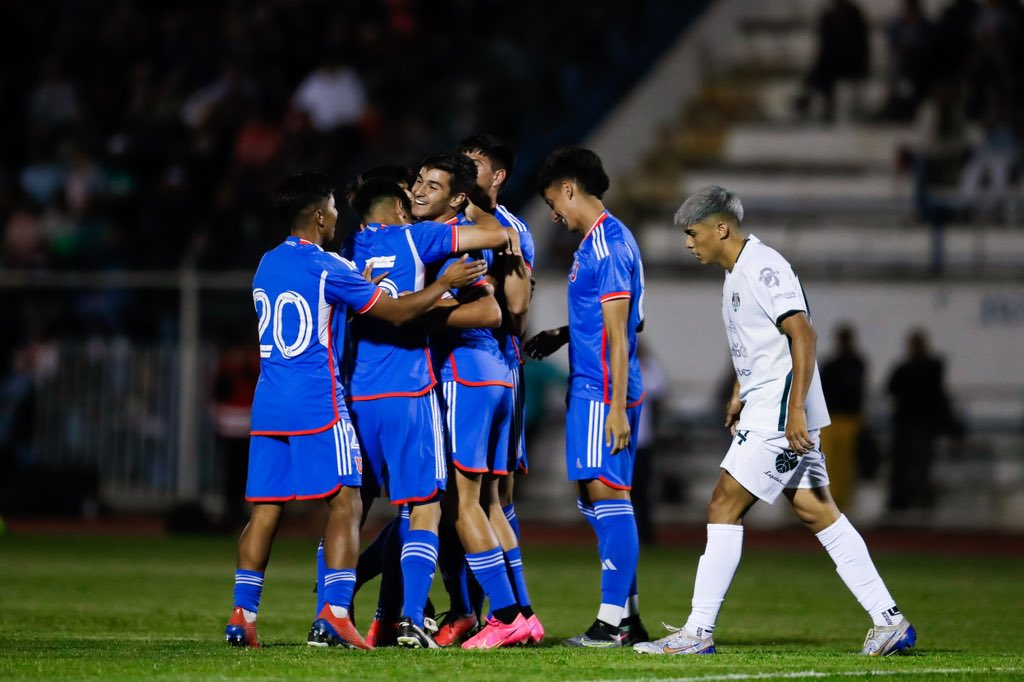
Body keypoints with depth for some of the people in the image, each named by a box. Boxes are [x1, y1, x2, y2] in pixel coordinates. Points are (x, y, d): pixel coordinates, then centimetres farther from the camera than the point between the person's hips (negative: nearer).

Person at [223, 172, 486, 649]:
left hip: (268, 404, 7)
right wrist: (446, 283, 6)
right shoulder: (327, 268, -9)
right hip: (318, 404, -7)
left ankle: (243, 615, 1)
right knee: (345, 503, -3)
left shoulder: (266, 265, 13)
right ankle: (334, 616, -13)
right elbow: (396, 312, -5)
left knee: (264, 510, 7)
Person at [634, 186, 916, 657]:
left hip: (780, 417, -10)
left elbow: (802, 335, -21)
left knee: (724, 507, -10)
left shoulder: (764, 268, -14)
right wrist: (738, 397, 28)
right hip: (764, 415, 10)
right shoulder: (737, 274, 17)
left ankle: (698, 632, -8)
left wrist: (795, 408, -25)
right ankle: (889, 622, 8)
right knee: (817, 514, 8)